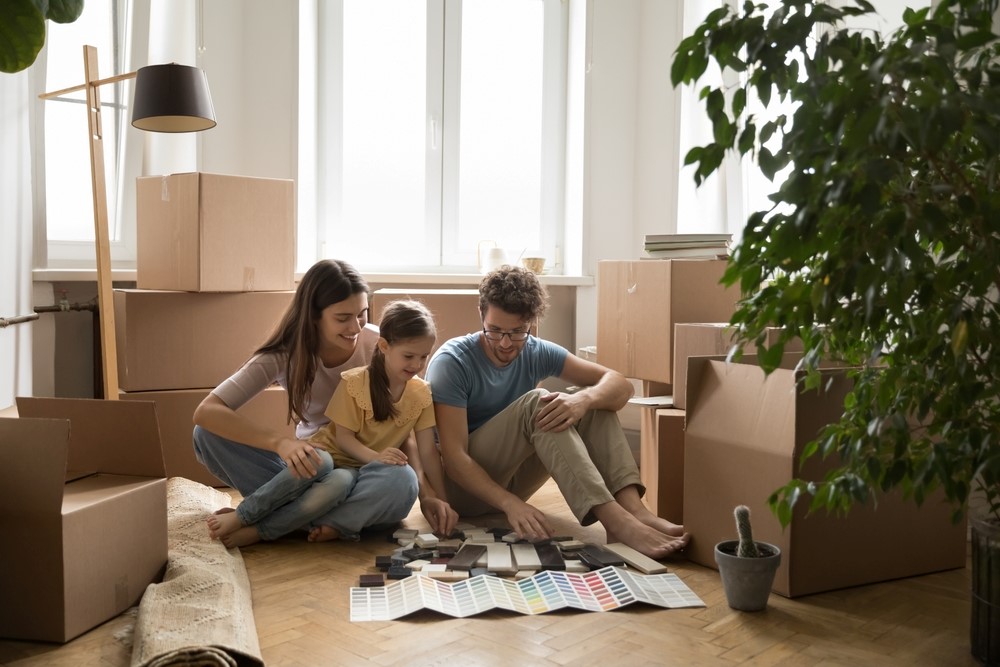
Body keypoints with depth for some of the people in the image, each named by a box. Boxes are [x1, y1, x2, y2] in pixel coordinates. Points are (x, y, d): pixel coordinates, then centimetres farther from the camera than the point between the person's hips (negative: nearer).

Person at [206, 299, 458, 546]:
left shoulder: (421, 393, -1)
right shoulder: (354, 382, -11)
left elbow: (428, 451, -2)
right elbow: (343, 438, -11)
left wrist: (435, 498, -11)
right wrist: (375, 457, -29)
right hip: (332, 456, -3)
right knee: (318, 465, -42)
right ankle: (243, 517, -24)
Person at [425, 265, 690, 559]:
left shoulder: (537, 353, -2)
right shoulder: (451, 362, -17)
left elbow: (620, 384, -9)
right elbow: (453, 455, -24)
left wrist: (584, 399, -33)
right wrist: (510, 503, -39)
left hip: (509, 478, 6)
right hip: (461, 482, -5)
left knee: (595, 403, -13)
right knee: (536, 403, -30)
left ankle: (633, 507, -31)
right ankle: (614, 520, -40)